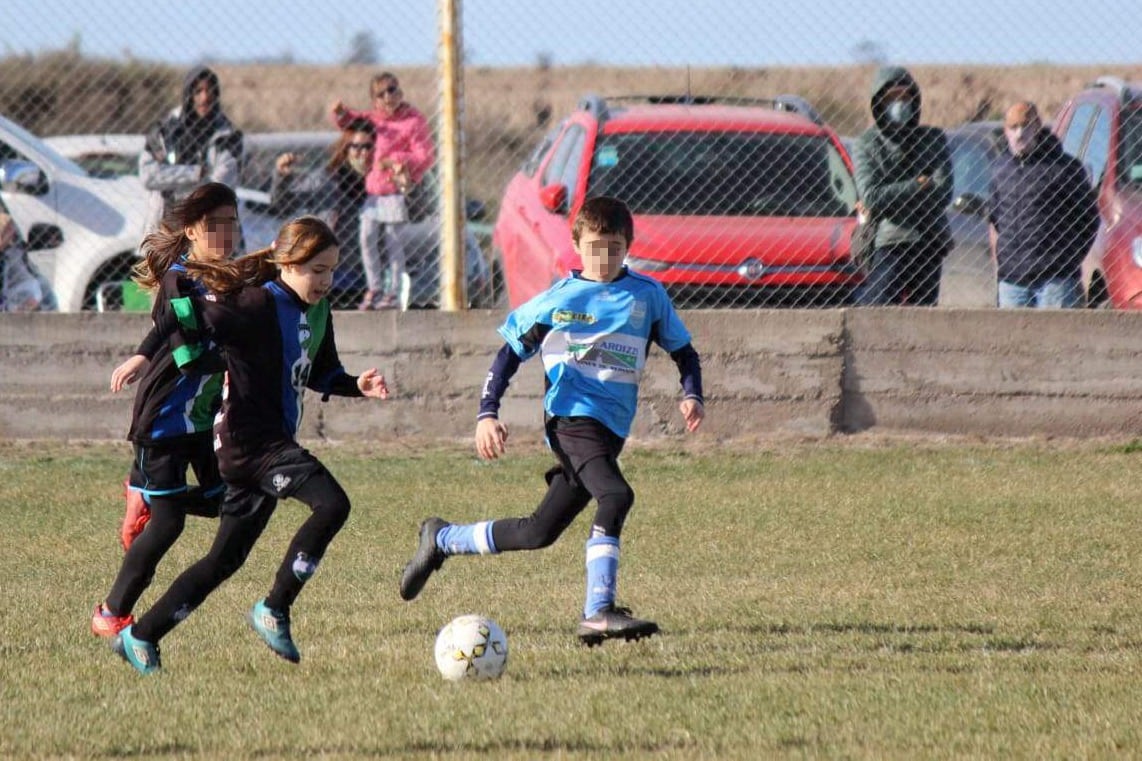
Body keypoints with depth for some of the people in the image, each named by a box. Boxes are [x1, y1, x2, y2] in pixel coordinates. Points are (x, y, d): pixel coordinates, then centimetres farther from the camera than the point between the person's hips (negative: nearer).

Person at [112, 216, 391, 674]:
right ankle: (274, 610, -13)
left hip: (274, 443, 9)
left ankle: (141, 637, 19)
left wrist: (356, 386, 8)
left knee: (225, 559, 12)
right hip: (251, 440, -9)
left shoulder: (317, 311, 13)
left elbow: (319, 375, 25)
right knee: (332, 504, -24)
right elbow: (187, 320, -16)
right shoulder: (260, 305, -15)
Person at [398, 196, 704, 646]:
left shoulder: (648, 296, 10)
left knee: (538, 533, 7)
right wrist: (487, 414, -1)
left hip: (612, 430, 5)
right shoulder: (558, 300, 2)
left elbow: (684, 351, 19)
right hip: (570, 417, -5)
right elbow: (510, 353, 9)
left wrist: (691, 395, 0)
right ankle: (598, 612, -31)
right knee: (615, 495, -29)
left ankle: (441, 540, 28)